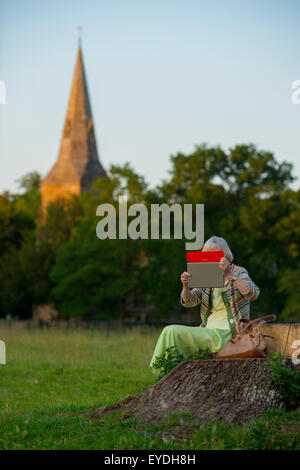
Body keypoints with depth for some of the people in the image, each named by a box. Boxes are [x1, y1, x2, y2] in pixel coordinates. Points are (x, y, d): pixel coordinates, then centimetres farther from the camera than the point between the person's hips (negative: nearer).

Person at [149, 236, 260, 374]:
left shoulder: (239, 272, -1)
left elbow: (253, 294, -21)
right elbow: (188, 301, 9)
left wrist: (228, 274, -30)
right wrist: (185, 286, -13)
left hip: (226, 332, -7)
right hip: (209, 329, 7)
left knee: (173, 332, -18)